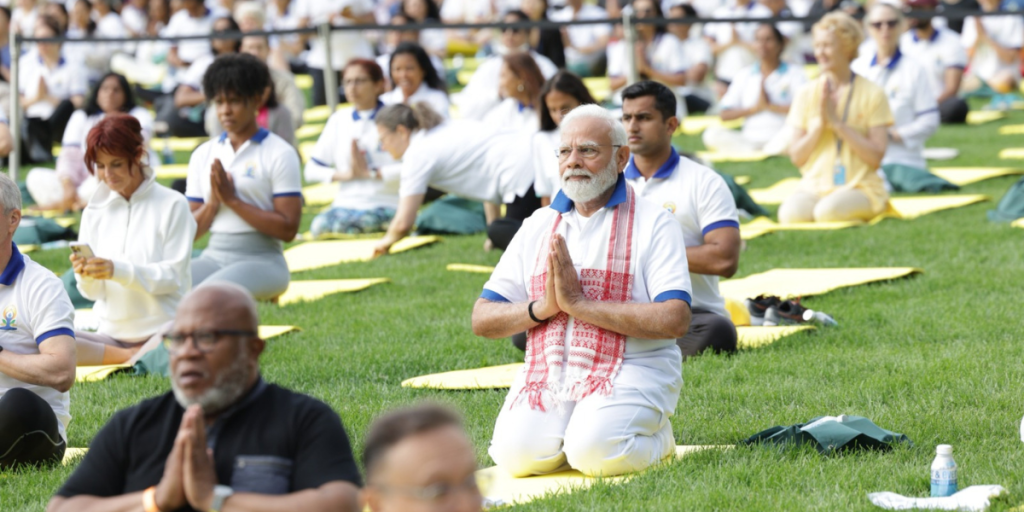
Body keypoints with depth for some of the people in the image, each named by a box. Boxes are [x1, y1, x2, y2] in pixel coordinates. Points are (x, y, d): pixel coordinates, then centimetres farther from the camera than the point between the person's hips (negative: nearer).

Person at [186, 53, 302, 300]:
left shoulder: (279, 154, -1)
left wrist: (232, 199, -12)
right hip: (214, 257, 5)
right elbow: (190, 231, 12)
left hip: (261, 259, -5)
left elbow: (288, 228, -10)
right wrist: (213, 202, -8)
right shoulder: (203, 155, 14)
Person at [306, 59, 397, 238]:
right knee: (319, 226, -30)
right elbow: (312, 170, 10)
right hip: (345, 205, 4)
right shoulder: (338, 120, 13)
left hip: (384, 207, -4)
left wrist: (369, 173, -14)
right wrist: (345, 174, -6)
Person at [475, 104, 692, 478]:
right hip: (547, 373, 4)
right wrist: (543, 307, -9)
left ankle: (656, 437, 4)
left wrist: (579, 303, -15)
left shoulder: (652, 222, 1)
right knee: (516, 453, -23)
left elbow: (674, 320, -14)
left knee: (594, 455, -29)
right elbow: (482, 320, 11)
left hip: (630, 369, -4)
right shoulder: (539, 225, 16)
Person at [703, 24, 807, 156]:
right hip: (749, 139, 3)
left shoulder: (795, 73, 9)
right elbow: (725, 115, 10)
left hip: (780, 140, -3)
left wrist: (771, 106, -6)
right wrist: (754, 108, -3)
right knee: (712, 133, -25)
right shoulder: (744, 75, 18)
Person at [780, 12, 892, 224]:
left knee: (827, 211, -35)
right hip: (814, 186, 2)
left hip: (861, 187, -1)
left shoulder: (872, 94, -1)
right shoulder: (807, 93, 9)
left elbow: (876, 157, -9)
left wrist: (837, 122, -13)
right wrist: (819, 123, -10)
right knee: (790, 213, -33)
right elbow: (796, 157, 5)